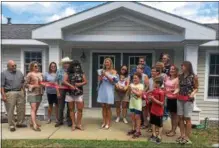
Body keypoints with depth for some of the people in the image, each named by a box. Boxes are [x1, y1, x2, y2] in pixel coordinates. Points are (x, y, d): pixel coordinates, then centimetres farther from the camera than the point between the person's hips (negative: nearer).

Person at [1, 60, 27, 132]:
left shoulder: (19, 72, 11)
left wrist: (23, 91, 12)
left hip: (20, 92, 5)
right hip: (10, 93, -5)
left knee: (21, 109, 9)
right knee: (10, 110, 1)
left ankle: (20, 123, 24)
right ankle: (11, 125, 12)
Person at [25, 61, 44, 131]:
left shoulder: (40, 74, 12)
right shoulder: (29, 74, -5)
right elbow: (26, 84, -6)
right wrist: (33, 86, -19)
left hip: (39, 93, 7)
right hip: (32, 93, -6)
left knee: (36, 109, 11)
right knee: (33, 108, -11)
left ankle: (32, 122, 24)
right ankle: (35, 125, -12)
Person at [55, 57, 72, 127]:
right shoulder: (59, 71, 3)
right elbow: (56, 81, 3)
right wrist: (58, 91, -4)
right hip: (61, 90, 0)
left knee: (69, 106, 8)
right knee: (61, 107, 8)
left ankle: (69, 121, 20)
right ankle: (60, 121, 20)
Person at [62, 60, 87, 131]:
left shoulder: (81, 73, 5)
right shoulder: (68, 73, 1)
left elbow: (85, 81, 4)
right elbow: (64, 81, -8)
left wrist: (80, 84, -15)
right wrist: (71, 86, -20)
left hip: (79, 93, 1)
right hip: (70, 93, 0)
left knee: (80, 109, -1)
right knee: (71, 109, 7)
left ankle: (78, 124, 12)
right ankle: (73, 124, 18)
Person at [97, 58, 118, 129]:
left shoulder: (113, 71, 2)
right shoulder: (102, 71, 9)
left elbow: (112, 80, -7)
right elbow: (99, 80, 5)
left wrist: (106, 75, -16)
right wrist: (102, 75, -13)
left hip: (109, 90, -3)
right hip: (102, 89, 3)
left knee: (108, 106, -1)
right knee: (103, 106, 7)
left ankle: (108, 123, 8)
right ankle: (104, 122, 17)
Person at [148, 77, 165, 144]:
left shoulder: (161, 92, -22)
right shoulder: (153, 90, 1)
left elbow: (161, 103, -21)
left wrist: (154, 99, -25)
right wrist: (150, 98, -6)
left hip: (159, 112, -7)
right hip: (153, 110, 8)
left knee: (159, 124, 9)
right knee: (153, 122, 17)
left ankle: (159, 137, 22)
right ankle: (154, 135, 33)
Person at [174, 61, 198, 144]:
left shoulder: (193, 77, -5)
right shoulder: (180, 76, 8)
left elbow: (196, 88, -1)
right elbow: (179, 88, 9)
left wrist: (193, 93, -19)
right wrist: (174, 93, -6)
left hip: (188, 99, -5)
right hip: (180, 99, 5)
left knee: (187, 118, 1)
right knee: (180, 117, 8)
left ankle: (187, 137, 12)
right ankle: (182, 135, 20)